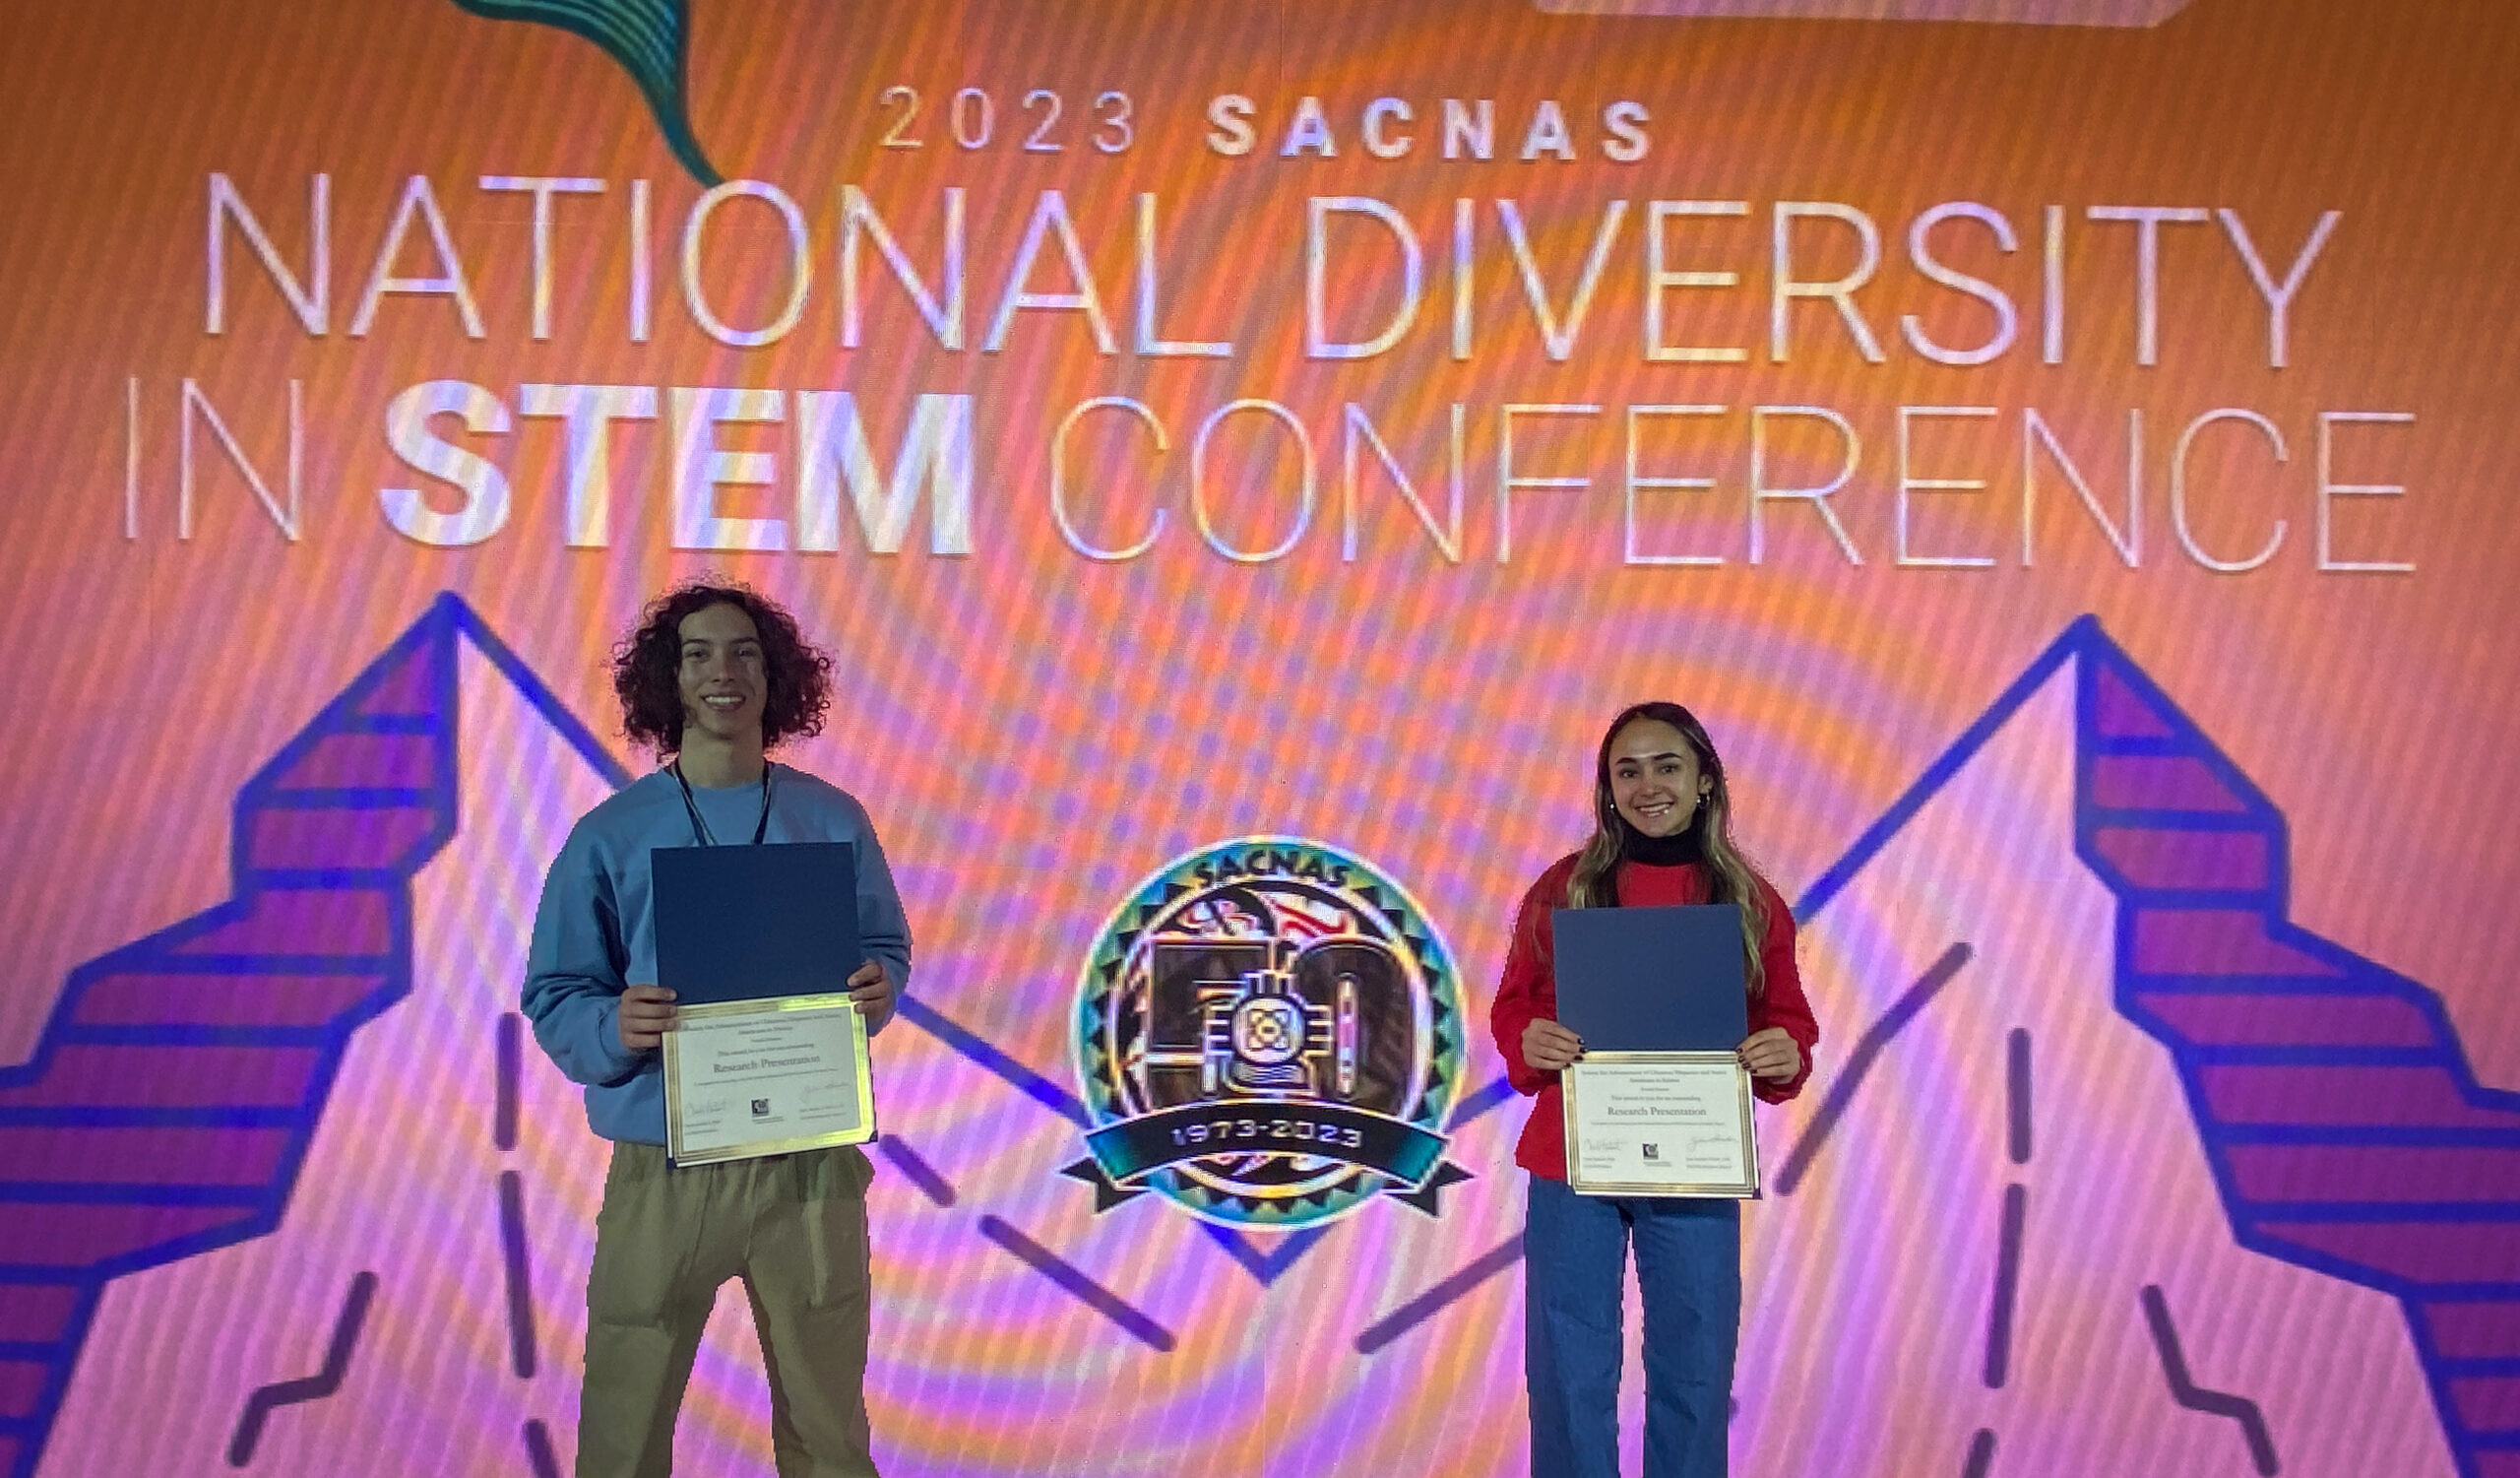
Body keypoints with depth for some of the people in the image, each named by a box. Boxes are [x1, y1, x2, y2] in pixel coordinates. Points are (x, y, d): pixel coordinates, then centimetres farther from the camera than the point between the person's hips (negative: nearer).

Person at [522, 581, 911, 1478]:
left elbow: (887, 949, 12)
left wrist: (878, 987, -11)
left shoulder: (833, 822, 5)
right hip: (663, 1165, -1)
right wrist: (616, 1029, -21)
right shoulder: (611, 835, 0)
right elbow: (553, 998, 0)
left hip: (813, 1158, 1)